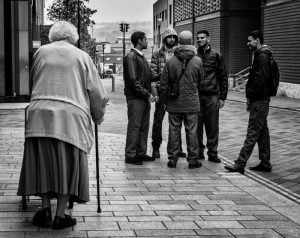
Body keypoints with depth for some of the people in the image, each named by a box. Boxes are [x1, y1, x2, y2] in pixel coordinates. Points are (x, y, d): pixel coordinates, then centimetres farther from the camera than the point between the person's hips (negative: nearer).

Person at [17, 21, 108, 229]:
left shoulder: (41, 52, 15)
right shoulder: (82, 56, 10)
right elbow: (96, 91, 9)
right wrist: (98, 117, 22)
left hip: (40, 114, 2)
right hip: (71, 117, -2)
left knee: (42, 162, 9)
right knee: (68, 165, 4)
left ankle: (45, 207, 2)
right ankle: (60, 215, 2)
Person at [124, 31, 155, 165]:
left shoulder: (142, 57, 19)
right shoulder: (131, 57, -10)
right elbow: (133, 80, -16)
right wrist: (147, 94, -16)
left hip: (144, 98, 9)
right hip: (135, 98, -9)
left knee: (144, 126, 11)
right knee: (134, 126, -6)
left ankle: (141, 153, 18)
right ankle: (130, 155, -1)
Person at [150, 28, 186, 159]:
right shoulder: (157, 55, 0)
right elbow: (152, 74, -4)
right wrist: (155, 93, -12)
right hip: (161, 92, -3)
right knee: (158, 120, 0)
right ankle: (156, 148, 8)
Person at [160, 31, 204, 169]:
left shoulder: (171, 61, -4)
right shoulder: (197, 61, -6)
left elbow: (163, 83, -1)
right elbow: (200, 79, 8)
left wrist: (163, 100, 9)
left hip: (174, 103, 1)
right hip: (191, 102, -1)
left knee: (174, 130, 8)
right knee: (191, 131, 5)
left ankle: (172, 159, 12)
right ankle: (192, 159, 10)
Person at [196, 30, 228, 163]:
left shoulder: (216, 56, 5)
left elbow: (223, 77, 6)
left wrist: (222, 97, 0)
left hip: (212, 96, -1)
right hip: (196, 96, 1)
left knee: (212, 126, 1)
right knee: (197, 125, 4)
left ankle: (212, 153, 9)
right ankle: (199, 151, 15)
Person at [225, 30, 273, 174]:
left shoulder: (262, 56, -14)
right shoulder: (259, 55, 18)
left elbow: (261, 78, -22)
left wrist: (250, 93, -14)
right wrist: (250, 97, 12)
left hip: (259, 101, -10)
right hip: (260, 99, 10)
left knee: (252, 133, -9)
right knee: (262, 132, 13)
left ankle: (240, 164, -8)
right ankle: (265, 163, 19)